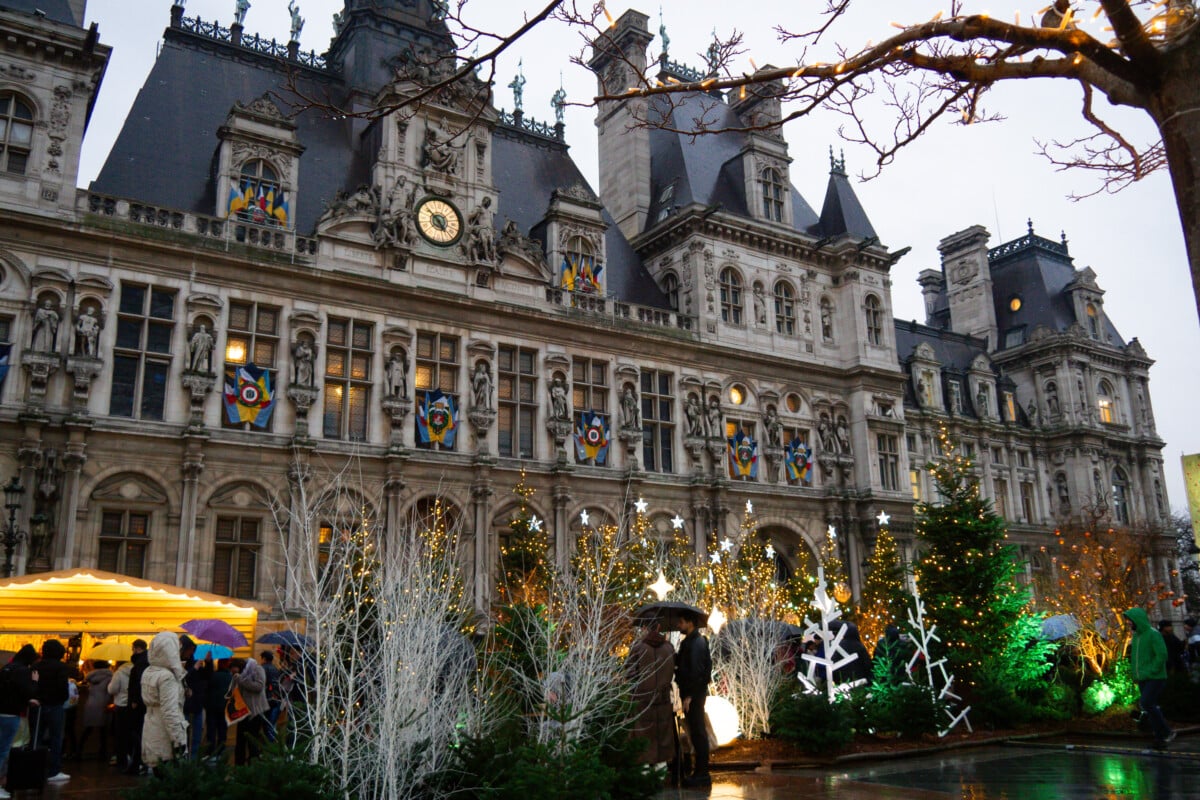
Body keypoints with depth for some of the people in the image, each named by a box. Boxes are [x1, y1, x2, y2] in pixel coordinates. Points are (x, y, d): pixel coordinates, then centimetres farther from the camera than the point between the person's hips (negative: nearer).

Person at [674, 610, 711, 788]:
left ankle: (702, 774, 1)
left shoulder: (696, 643, -16)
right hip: (691, 693, 10)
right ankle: (700, 772, 20)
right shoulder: (689, 642, 15)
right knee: (696, 732, 13)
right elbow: (682, 665, 19)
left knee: (698, 732, -4)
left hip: (694, 694, -10)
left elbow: (696, 672, -21)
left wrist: (689, 696, -22)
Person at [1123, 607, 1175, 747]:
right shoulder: (1136, 635, 14)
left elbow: (1162, 655, -18)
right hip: (1143, 680, 8)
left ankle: (1166, 732, -5)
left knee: (1146, 704, -18)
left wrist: (1150, 672, -19)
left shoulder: (1153, 634, -12)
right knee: (1151, 707, 6)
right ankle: (1160, 738, 11)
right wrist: (1134, 674, 11)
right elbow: (1134, 656, 21)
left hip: (1155, 678, -8)